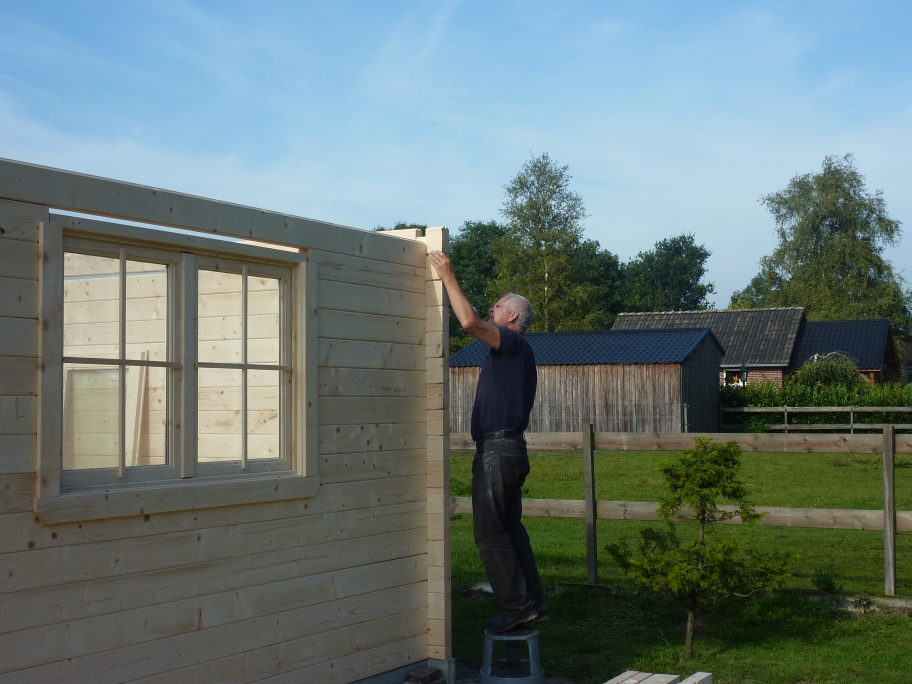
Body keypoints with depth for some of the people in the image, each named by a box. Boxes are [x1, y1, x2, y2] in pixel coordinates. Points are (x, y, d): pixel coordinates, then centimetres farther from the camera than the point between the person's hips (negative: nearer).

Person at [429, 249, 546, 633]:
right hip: (508, 447, 10)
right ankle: (533, 603, 17)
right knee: (510, 529, 13)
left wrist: (448, 277, -17)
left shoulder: (513, 343, -9)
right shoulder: (511, 352, 21)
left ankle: (517, 606, -4)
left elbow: (469, 321, -25)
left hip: (498, 449, -10)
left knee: (490, 533, -7)